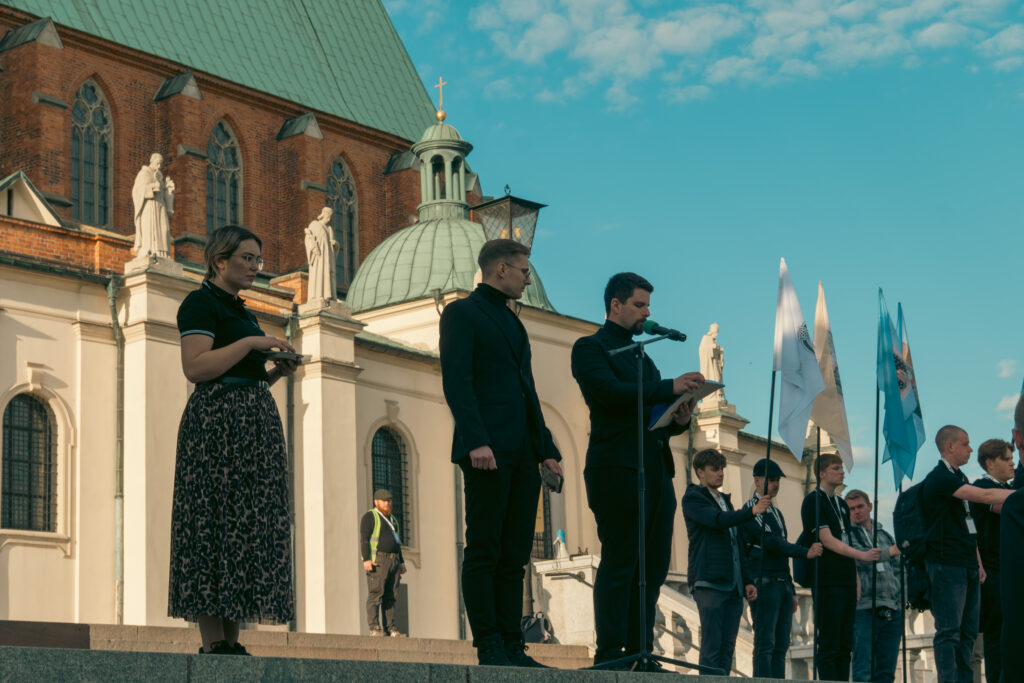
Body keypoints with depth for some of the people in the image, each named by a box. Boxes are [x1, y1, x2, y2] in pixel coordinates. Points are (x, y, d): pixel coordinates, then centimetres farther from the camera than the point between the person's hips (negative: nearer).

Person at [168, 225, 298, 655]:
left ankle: (232, 643, 2)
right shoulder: (200, 302, -3)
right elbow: (196, 367, -17)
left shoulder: (238, 309, 24)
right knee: (215, 523, -12)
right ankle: (213, 645, -14)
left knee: (245, 526, 3)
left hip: (254, 423, 9)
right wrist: (251, 342, -15)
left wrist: (278, 371, 9)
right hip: (217, 421, -9)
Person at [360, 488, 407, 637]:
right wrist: (366, 560, -21)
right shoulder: (370, 517, -2)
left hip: (393, 561, 8)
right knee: (375, 594, -11)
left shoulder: (392, 519, 23)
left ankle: (390, 628, 2)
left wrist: (402, 563, 20)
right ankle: (374, 628, -14)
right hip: (377, 561, -8)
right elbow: (364, 539, -10)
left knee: (391, 596, 3)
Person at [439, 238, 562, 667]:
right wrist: (477, 440, -22)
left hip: (522, 454, 8)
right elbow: (456, 382, -11)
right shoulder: (462, 313, 1)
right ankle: (489, 647, -8)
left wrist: (546, 448, 16)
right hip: (487, 450, -8)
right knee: (484, 551, -8)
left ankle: (512, 647, 4)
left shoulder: (513, 323, 26)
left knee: (514, 555, 4)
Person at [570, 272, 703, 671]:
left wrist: (679, 419, 3)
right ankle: (610, 652, -9)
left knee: (653, 564, 3)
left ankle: (639, 650, 6)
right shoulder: (591, 347, 3)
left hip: (656, 470, 8)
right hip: (617, 468, -8)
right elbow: (609, 392, -15)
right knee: (620, 560, -10)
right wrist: (669, 387, -17)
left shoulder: (641, 356, 27)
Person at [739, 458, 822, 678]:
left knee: (781, 645, 4)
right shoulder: (751, 509, -5)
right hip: (765, 583, -9)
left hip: (783, 583, 9)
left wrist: (792, 590, 21)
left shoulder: (776, 512, 23)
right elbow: (770, 542, -16)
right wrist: (805, 552, -20)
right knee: (765, 644, -12)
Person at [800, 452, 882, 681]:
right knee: (828, 646, -8)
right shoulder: (813, 501, -5)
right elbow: (827, 540, -14)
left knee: (844, 647, 6)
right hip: (827, 582, -8)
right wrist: (862, 555, -21)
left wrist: (856, 581, 14)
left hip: (847, 582, 8)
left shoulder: (841, 504, 20)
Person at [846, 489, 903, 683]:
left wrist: (900, 597, 11)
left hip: (893, 610, 5)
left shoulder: (885, 536, 22)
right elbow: (860, 555, -14)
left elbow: (898, 570, 24)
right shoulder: (847, 534, 5)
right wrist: (892, 550, -15)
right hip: (863, 610, -5)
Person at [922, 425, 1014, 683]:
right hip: (947, 564, -9)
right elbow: (984, 496, -23)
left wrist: (978, 563, 16)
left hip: (967, 565, 9)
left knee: (968, 631, 8)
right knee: (949, 631, -9)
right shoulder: (939, 478, -13)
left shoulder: (960, 478, 18)